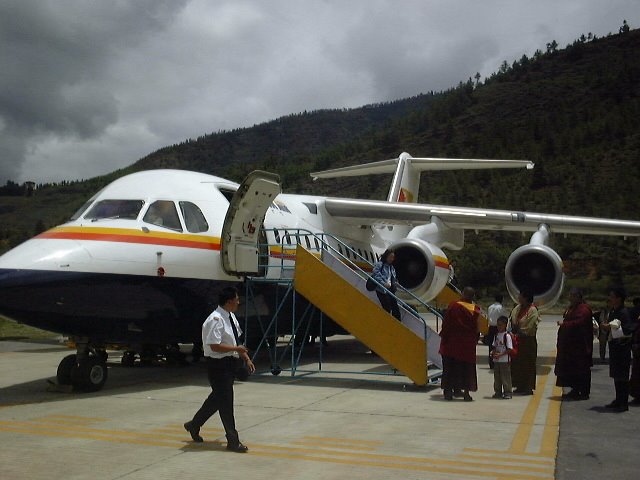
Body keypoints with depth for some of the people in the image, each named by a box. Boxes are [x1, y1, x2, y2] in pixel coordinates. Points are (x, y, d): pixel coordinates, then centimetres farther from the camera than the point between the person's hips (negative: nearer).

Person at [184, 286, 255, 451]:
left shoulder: (231, 317, 9)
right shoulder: (216, 320, -21)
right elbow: (215, 346, -25)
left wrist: (246, 358, 12)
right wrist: (236, 348, -19)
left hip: (230, 364, 10)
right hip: (218, 365, -10)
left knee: (217, 398, 21)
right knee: (225, 402, -1)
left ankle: (194, 425, 40)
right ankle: (233, 441, 8)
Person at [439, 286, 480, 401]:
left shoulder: (453, 306, -9)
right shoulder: (475, 310, -5)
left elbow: (446, 324, -6)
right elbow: (477, 328, 0)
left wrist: (443, 337, 4)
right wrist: (475, 340, 15)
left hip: (452, 342, -1)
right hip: (468, 344, 1)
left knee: (450, 367, 7)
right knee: (467, 368, 9)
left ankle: (448, 390, 7)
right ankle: (466, 392, 6)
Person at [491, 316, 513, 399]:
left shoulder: (507, 335, -11)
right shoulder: (496, 335, 9)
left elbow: (509, 349, -14)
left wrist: (500, 354, -20)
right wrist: (493, 352, -4)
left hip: (505, 360, -7)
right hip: (496, 360, 7)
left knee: (505, 377, -1)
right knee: (496, 376, 12)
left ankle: (507, 392, 7)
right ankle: (498, 392, 22)